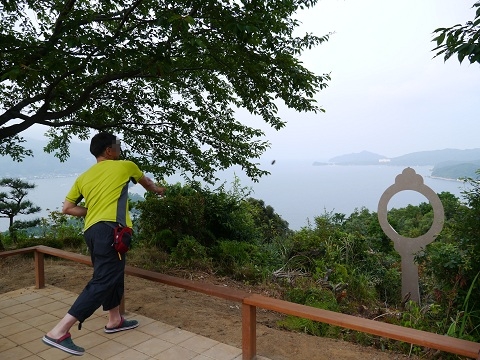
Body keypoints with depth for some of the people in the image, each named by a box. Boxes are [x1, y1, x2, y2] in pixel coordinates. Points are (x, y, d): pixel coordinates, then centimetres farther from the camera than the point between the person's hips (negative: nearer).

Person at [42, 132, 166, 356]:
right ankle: (59, 332, -14)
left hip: (91, 230, 8)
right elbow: (146, 182, 28)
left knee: (113, 275, 21)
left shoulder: (84, 177, 19)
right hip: (110, 229, -8)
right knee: (103, 281, -10)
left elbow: (67, 208, 13)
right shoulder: (125, 166, 8)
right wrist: (158, 189, 49)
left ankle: (115, 320, 33)